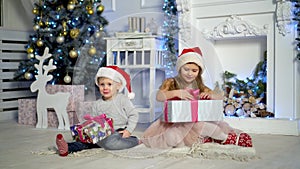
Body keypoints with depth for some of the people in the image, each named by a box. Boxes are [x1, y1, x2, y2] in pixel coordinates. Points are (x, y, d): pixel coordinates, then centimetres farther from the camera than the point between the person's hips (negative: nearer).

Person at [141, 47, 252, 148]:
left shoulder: (199, 87, 11)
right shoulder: (171, 83, 1)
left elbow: (220, 98, 6)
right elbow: (159, 97, -17)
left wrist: (210, 95, -16)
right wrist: (176, 93, -32)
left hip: (197, 120, 3)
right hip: (176, 122, -3)